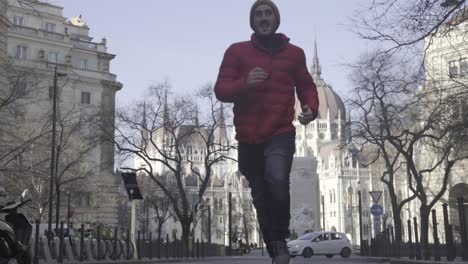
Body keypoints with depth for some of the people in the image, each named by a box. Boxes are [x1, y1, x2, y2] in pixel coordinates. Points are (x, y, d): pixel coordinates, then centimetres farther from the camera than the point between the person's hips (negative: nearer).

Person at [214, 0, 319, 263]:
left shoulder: (294, 53, 8)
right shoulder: (236, 51, 6)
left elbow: (306, 86, 17)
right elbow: (221, 90, 0)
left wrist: (311, 108, -4)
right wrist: (245, 83, -20)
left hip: (281, 134, -1)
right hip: (249, 138, 2)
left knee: (278, 180, -29)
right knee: (261, 200, 9)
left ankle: (280, 240, -9)